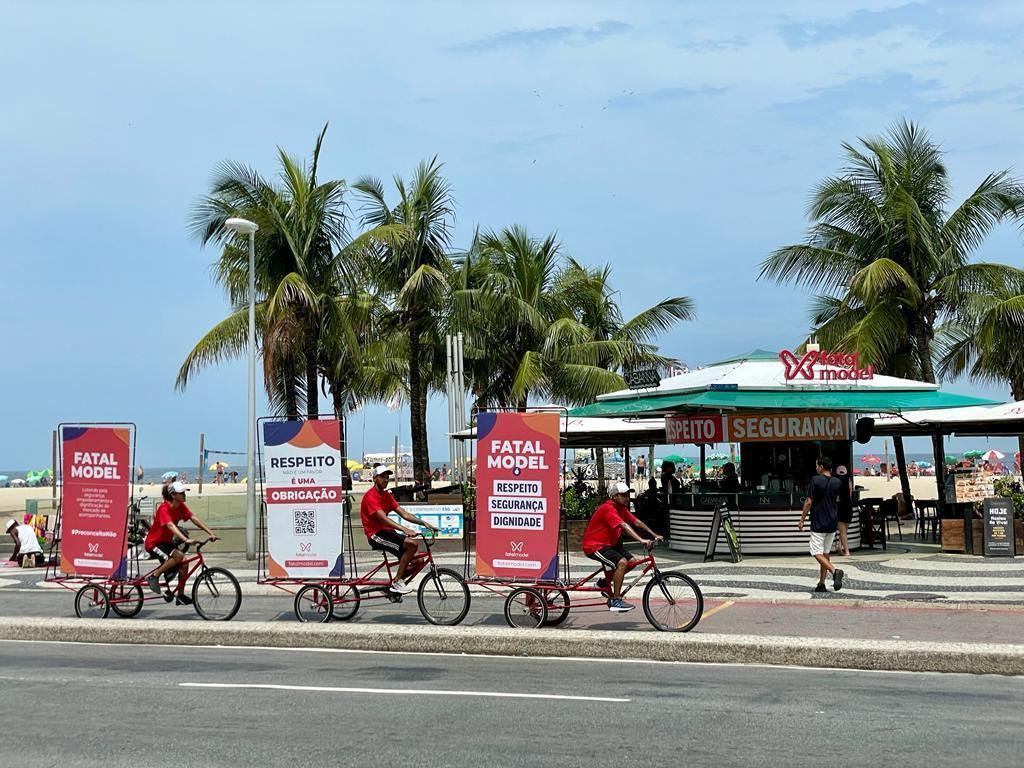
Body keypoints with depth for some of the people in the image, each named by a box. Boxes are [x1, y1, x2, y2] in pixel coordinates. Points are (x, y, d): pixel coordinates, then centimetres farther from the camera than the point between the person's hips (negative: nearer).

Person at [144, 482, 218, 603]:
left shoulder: (181, 507, -2)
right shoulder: (164, 508, -24)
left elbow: (195, 519, -5)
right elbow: (171, 526, -38)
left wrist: (210, 533, -15)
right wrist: (186, 540, -51)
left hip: (167, 542, 8)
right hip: (154, 543, -8)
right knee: (178, 555, -29)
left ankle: (180, 596, 4)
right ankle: (154, 576, -14)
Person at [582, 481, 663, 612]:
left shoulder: (621, 508, 7)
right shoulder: (608, 508, -23)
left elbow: (637, 522, 5)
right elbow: (624, 526, -35)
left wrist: (654, 535, -3)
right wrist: (641, 540, -44)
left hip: (609, 543, 10)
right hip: (594, 546, -10)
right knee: (622, 562, -26)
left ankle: (605, 582, 20)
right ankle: (616, 601, -22)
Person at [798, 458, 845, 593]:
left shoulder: (816, 480, -12)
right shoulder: (836, 482, 5)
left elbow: (809, 502, -13)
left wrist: (802, 520, -4)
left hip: (818, 522, -6)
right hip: (833, 522, 6)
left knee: (817, 552, -3)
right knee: (826, 553, 12)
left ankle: (834, 571, -27)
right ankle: (821, 583, 12)